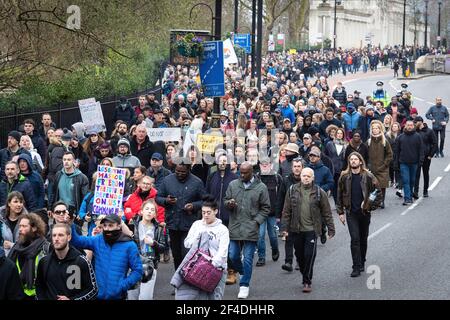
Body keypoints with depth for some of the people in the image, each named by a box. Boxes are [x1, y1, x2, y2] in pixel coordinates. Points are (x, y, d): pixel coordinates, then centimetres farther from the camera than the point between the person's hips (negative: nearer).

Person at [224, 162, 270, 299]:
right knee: (233, 256, 7)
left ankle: (244, 285, 9)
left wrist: (257, 221, -8)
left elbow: (265, 208, 3)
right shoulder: (233, 185, 7)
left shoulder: (261, 187, -1)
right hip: (235, 227, 3)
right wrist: (229, 204, -8)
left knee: (248, 258, -1)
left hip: (251, 229, -3)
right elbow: (226, 200, 16)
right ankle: (243, 273, 34)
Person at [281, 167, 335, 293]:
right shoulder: (292, 190, 4)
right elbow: (286, 211, 6)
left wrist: (331, 229, 2)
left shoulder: (319, 192, 1)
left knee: (309, 256, -7)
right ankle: (305, 276, 29)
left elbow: (327, 212, 4)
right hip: (296, 230, 2)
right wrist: (285, 227, 0)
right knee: (299, 255, 10)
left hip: (311, 230, -2)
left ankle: (307, 282, 0)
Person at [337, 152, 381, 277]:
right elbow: (340, 195, 7)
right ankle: (356, 267, -8)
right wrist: (340, 212, 4)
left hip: (365, 212, 0)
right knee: (355, 239, -9)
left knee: (363, 239, 12)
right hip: (351, 213, 0)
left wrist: (370, 206, -6)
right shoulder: (344, 177, 0)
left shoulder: (368, 177, -4)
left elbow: (378, 193, 1)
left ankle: (362, 263, 29)